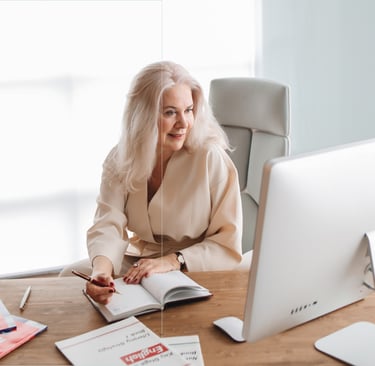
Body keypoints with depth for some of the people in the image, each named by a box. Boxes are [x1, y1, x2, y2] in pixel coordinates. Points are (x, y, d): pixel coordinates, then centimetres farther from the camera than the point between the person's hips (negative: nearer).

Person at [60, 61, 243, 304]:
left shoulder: (211, 158, -16)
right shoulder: (120, 159, -3)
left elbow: (229, 245, -16)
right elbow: (108, 225, -15)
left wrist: (172, 261, -30)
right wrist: (101, 269, -37)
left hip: (194, 274, -5)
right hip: (135, 263, 5)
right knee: (71, 275, -8)